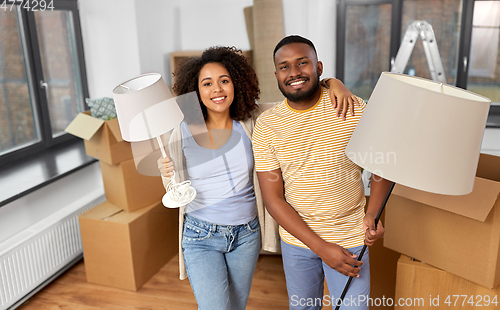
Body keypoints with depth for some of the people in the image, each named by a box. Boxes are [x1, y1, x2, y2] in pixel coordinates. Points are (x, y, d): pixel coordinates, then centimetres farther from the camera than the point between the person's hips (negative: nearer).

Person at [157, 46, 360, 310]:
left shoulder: (252, 120, -7)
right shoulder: (183, 132, -9)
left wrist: (333, 82, -21)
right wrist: (167, 175, -21)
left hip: (246, 235, 2)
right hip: (200, 236, -2)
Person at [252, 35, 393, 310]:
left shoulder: (355, 109, -12)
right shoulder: (266, 125, -11)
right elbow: (273, 199, -11)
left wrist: (373, 213, -15)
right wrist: (320, 247, -17)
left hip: (350, 237, -1)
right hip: (296, 238, 2)